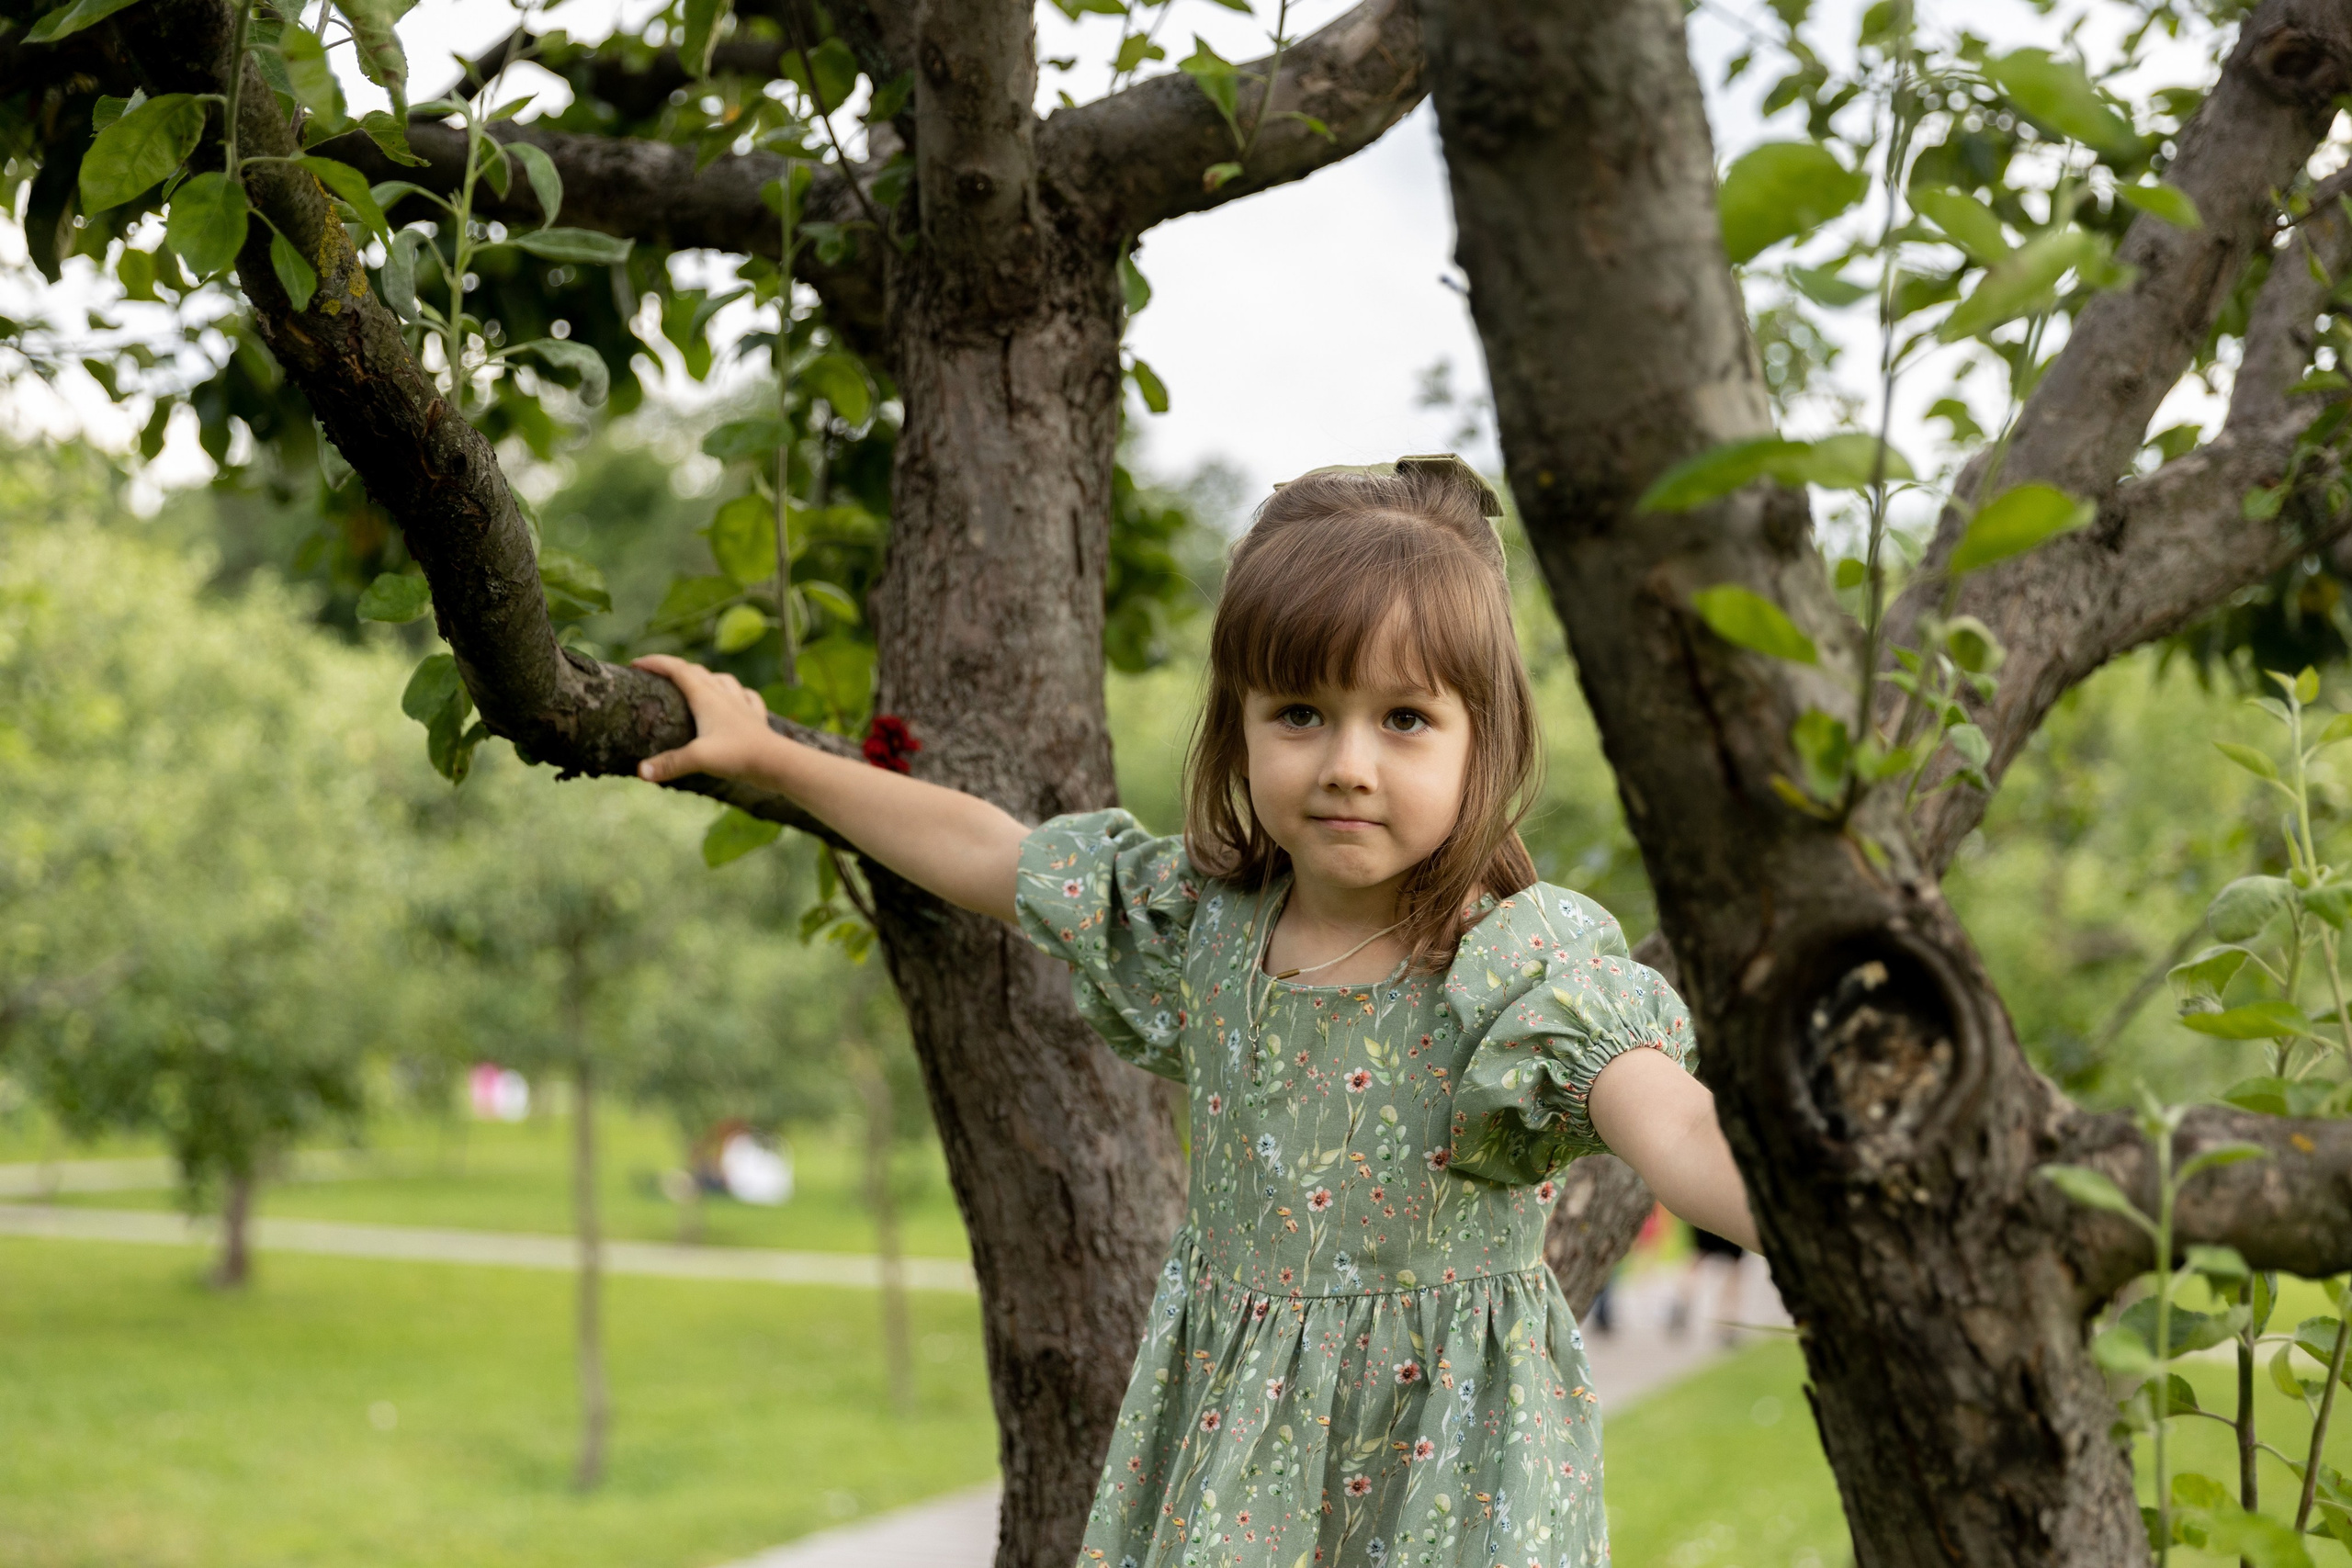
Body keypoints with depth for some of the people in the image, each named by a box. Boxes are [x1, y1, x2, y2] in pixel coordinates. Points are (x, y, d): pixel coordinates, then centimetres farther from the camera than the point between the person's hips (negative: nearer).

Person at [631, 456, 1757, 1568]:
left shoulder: (1522, 966, -17)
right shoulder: (1200, 924, 1)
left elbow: (1673, 1126, -34)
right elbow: (984, 852, 16)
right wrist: (769, 757, 23)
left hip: (1444, 1464, -5)